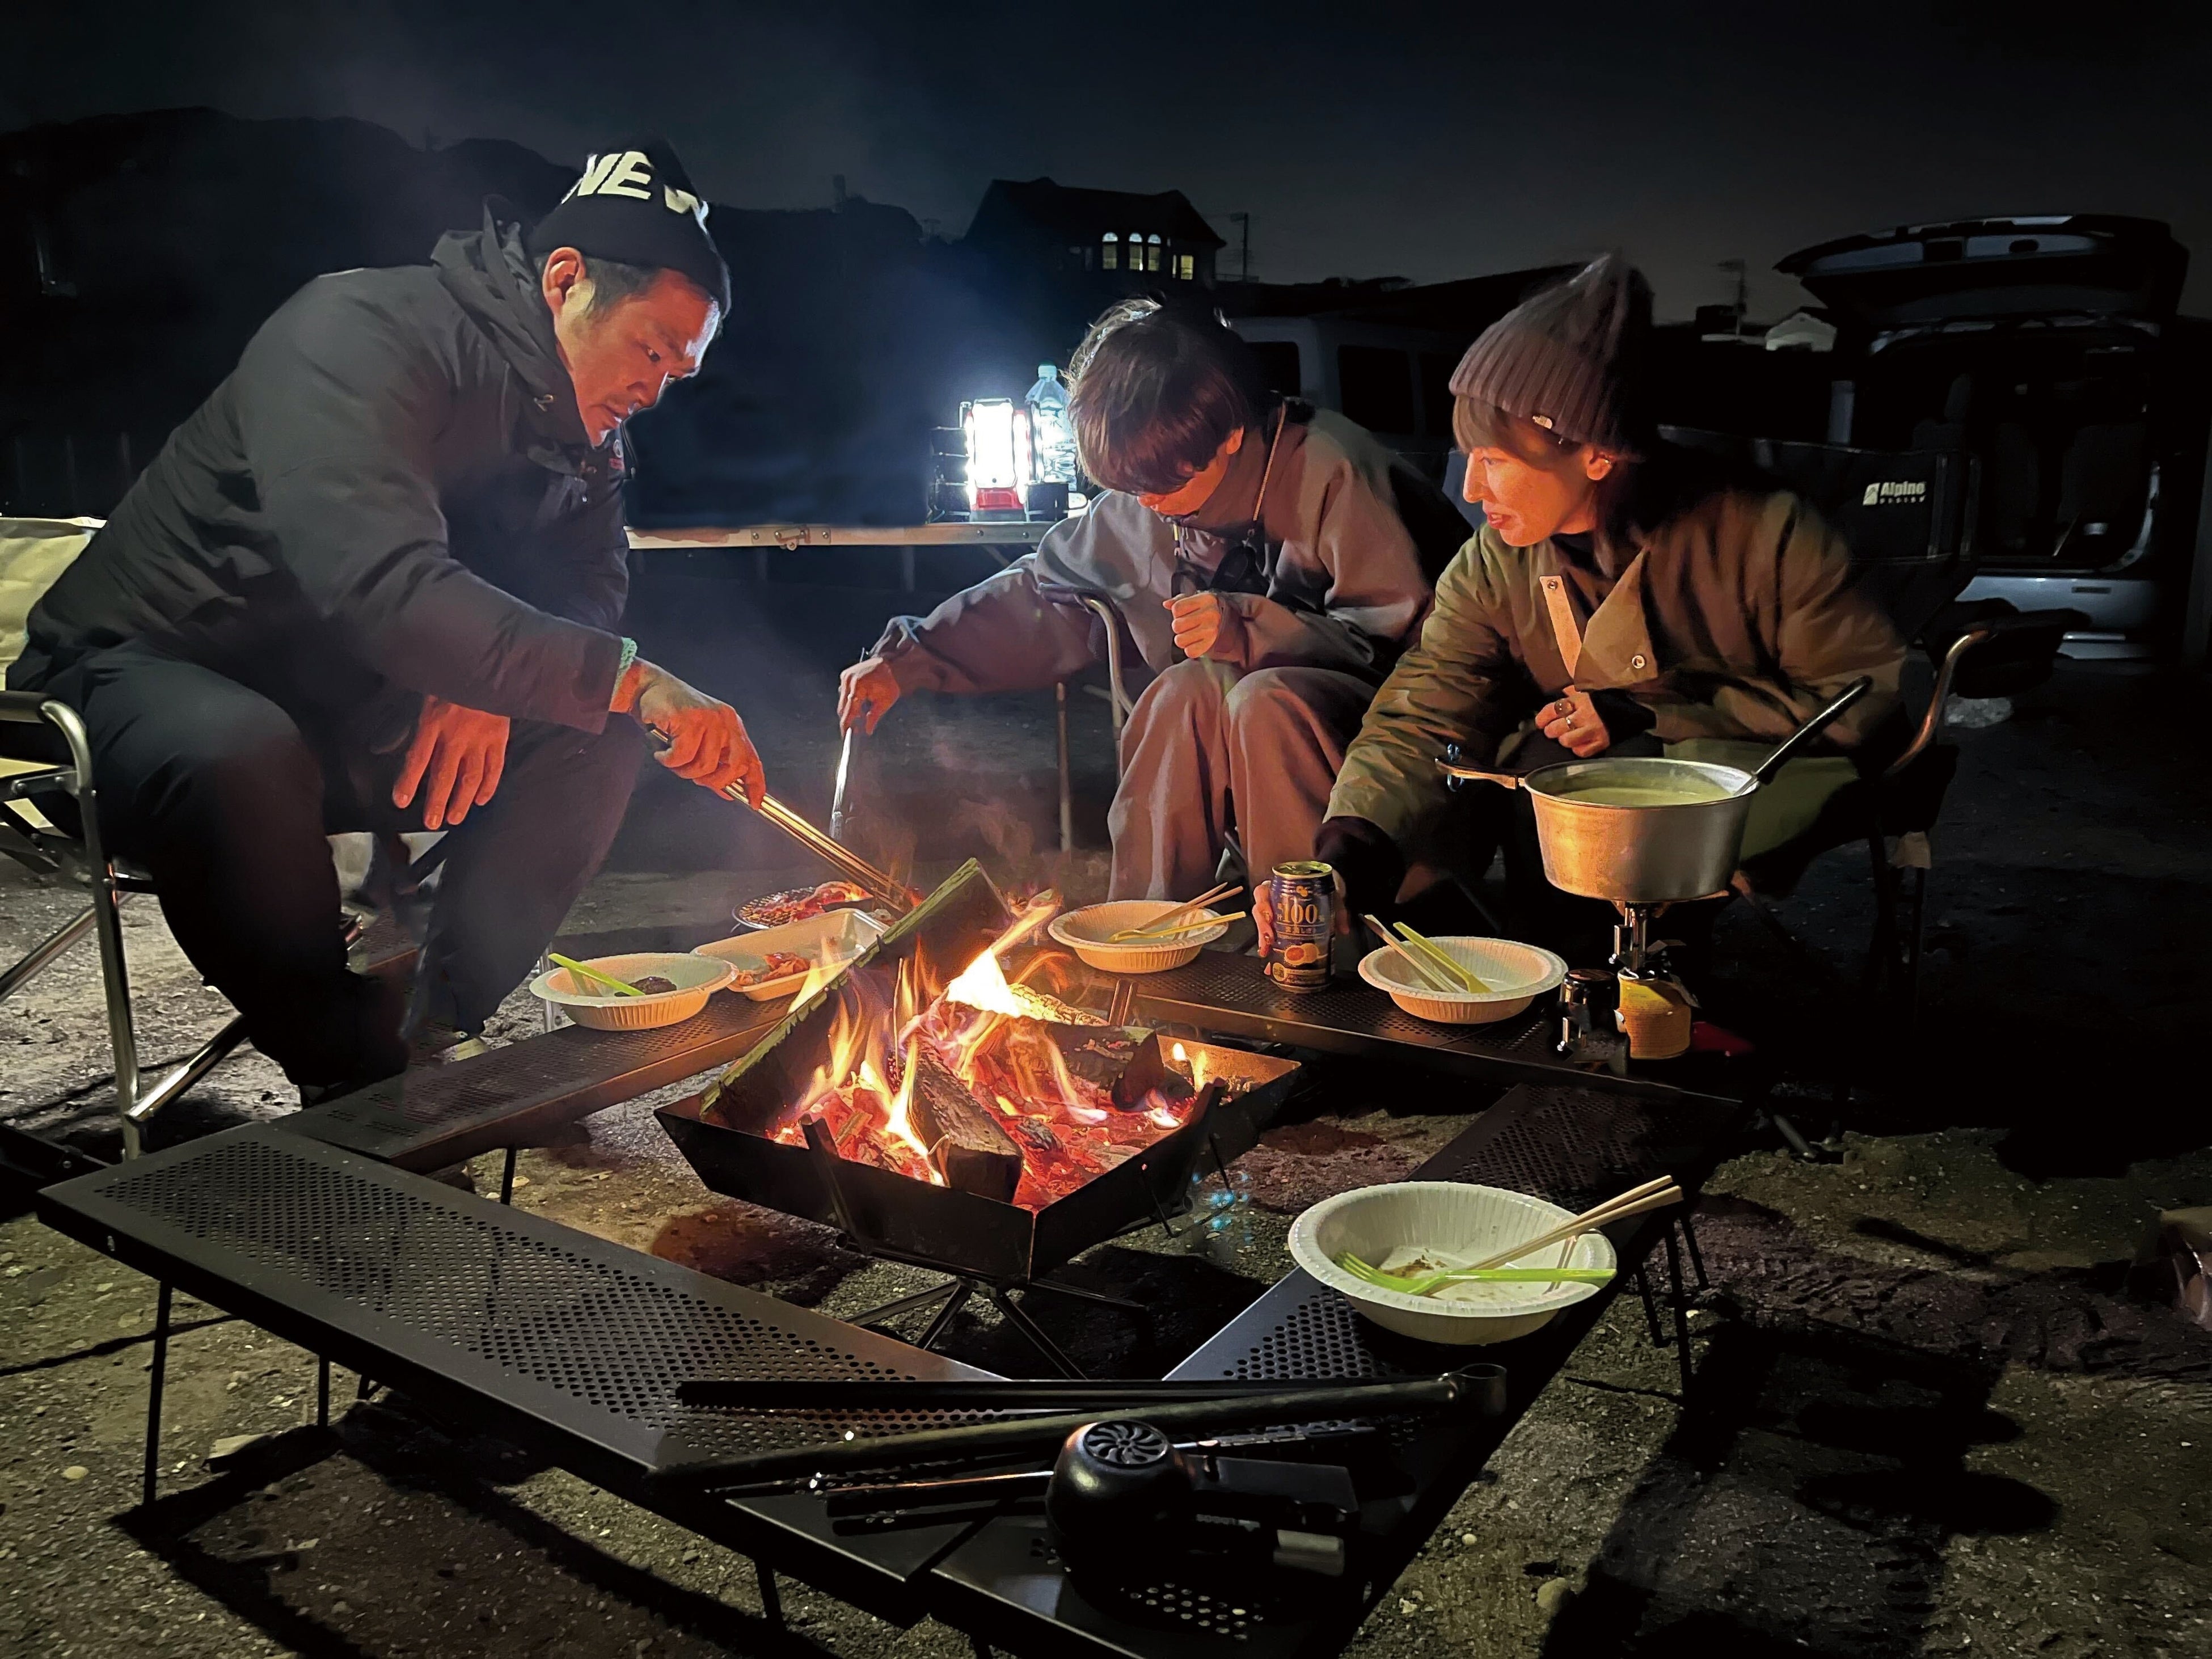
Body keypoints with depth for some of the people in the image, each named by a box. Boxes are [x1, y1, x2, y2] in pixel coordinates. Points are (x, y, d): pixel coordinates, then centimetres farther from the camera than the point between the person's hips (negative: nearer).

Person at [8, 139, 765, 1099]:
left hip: (345, 712, 7)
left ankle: (435, 1030, -7)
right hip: (137, 677, -6)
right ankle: (350, 1075, -19)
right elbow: (381, 584, -39)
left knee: (595, 734, -11)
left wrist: (486, 681, -22)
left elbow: (589, 588, 0)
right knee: (241, 758, -40)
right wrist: (627, 678, -44)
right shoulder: (360, 332, -25)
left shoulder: (580, 426, 1)